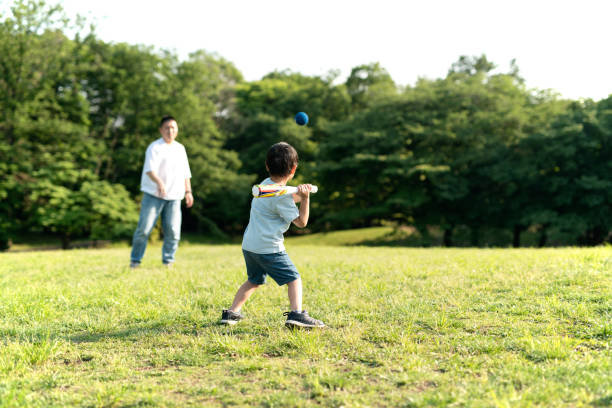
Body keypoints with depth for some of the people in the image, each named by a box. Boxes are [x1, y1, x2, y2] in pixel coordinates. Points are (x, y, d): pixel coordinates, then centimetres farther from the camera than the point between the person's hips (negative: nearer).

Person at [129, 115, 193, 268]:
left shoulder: (180, 148, 15)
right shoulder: (154, 148, -5)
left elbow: (185, 173, 23)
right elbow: (150, 169, -19)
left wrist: (188, 191, 16)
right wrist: (159, 182, -37)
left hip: (174, 196, 5)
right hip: (153, 194, -4)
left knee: (172, 231, 0)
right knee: (144, 228, -5)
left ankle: (168, 261, 13)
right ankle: (135, 259, 9)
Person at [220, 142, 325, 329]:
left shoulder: (265, 184, 10)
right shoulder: (282, 196, -16)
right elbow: (301, 222, -9)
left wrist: (299, 195, 6)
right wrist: (306, 198, -11)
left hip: (249, 245, 8)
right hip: (268, 247, -8)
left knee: (254, 280, 23)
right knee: (294, 278, 0)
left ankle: (231, 313, 23)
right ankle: (296, 314, -12)